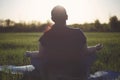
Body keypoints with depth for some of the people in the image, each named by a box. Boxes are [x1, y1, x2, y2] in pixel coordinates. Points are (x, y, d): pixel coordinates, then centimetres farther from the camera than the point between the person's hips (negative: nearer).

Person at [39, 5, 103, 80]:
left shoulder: (47, 35, -13)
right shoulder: (77, 34, -17)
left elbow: (41, 55, -4)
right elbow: (85, 51, -5)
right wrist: (96, 48, 15)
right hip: (75, 73, -2)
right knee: (91, 53, 22)